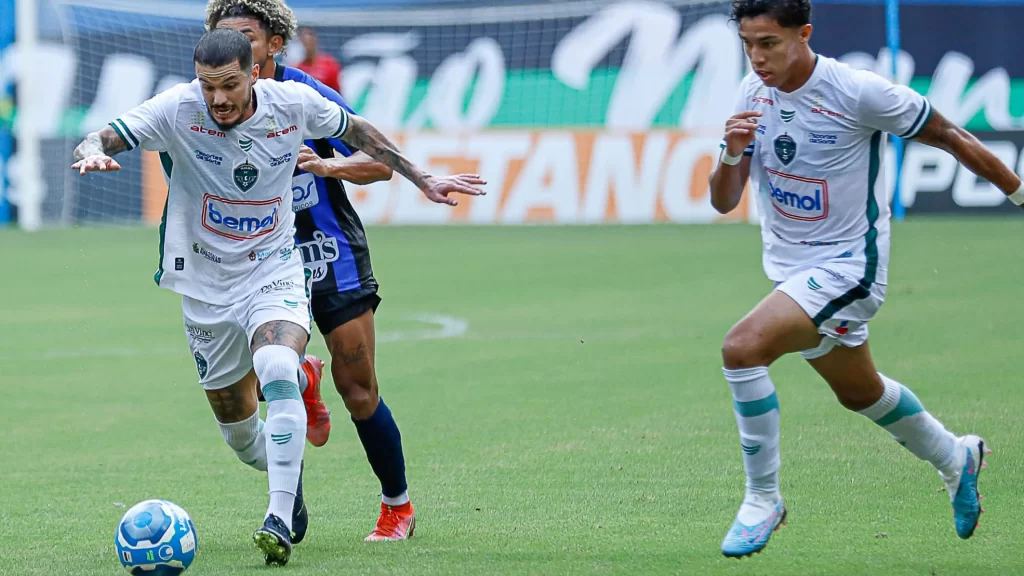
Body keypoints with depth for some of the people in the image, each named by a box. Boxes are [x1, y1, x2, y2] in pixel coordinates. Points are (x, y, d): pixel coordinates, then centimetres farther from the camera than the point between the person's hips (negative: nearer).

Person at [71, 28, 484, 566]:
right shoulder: (177, 109, -16)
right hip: (206, 284, 1)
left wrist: (423, 179, 13)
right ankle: (290, 471, 44)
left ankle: (280, 520, -31)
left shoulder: (294, 102, -11)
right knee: (238, 427, 9)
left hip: (274, 273, -1)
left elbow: (358, 131, 9)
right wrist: (93, 153, -44)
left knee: (277, 373, -31)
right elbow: (96, 141, -20)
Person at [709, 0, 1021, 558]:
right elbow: (723, 202, -4)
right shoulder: (754, 94, -5)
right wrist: (731, 154, -26)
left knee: (742, 347, -27)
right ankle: (955, 458, 53)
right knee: (860, 392, 26)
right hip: (790, 268, 7)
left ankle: (762, 499, -12)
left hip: (846, 266, -7)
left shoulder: (857, 93, -22)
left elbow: (949, 137, -9)